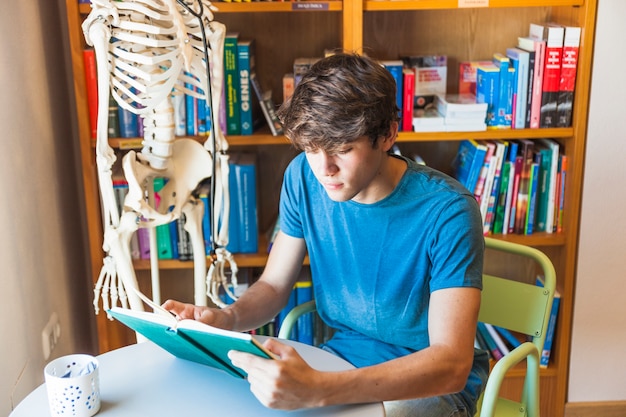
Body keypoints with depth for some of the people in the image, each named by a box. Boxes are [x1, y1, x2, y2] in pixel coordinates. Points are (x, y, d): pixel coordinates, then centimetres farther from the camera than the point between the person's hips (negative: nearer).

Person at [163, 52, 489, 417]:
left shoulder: (447, 212, -24)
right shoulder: (304, 177, -7)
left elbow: (451, 365, -31)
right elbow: (273, 285, 2)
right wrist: (228, 319, -22)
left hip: (432, 382, -4)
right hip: (345, 356, 5)